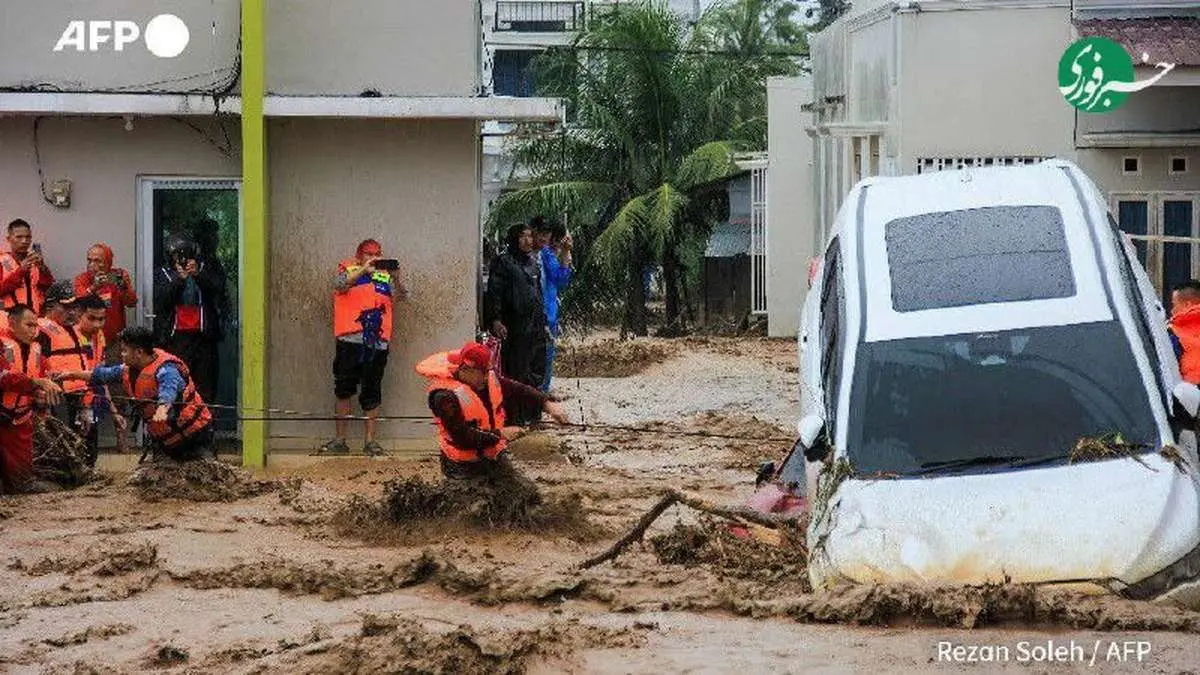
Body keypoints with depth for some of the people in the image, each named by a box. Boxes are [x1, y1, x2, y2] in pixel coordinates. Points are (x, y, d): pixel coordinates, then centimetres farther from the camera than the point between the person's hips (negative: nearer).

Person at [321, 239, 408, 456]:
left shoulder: (385, 276, 14)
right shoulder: (349, 270, 10)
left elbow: (401, 296, 2)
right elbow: (339, 285, -10)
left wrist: (395, 278, -17)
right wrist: (364, 270, -20)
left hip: (377, 342, 1)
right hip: (350, 340, -1)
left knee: (372, 394, 5)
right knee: (343, 391, 0)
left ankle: (370, 441, 10)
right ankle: (340, 440, 5)